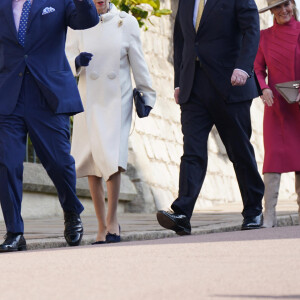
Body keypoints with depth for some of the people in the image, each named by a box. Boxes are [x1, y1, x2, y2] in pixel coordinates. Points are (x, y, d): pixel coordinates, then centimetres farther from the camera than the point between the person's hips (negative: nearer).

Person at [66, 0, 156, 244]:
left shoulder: (127, 23, 3)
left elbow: (138, 62, 7)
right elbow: (67, 61, 4)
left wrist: (147, 95, 8)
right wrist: (77, 62, -19)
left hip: (117, 100, -1)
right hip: (89, 100, 2)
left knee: (112, 156, -15)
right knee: (91, 163, 0)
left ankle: (112, 219, 0)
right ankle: (102, 225, 10)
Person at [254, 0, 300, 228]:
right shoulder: (265, 36, 8)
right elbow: (258, 69, 8)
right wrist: (264, 89, -11)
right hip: (276, 104, 0)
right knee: (274, 153, -8)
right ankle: (269, 215, -11)